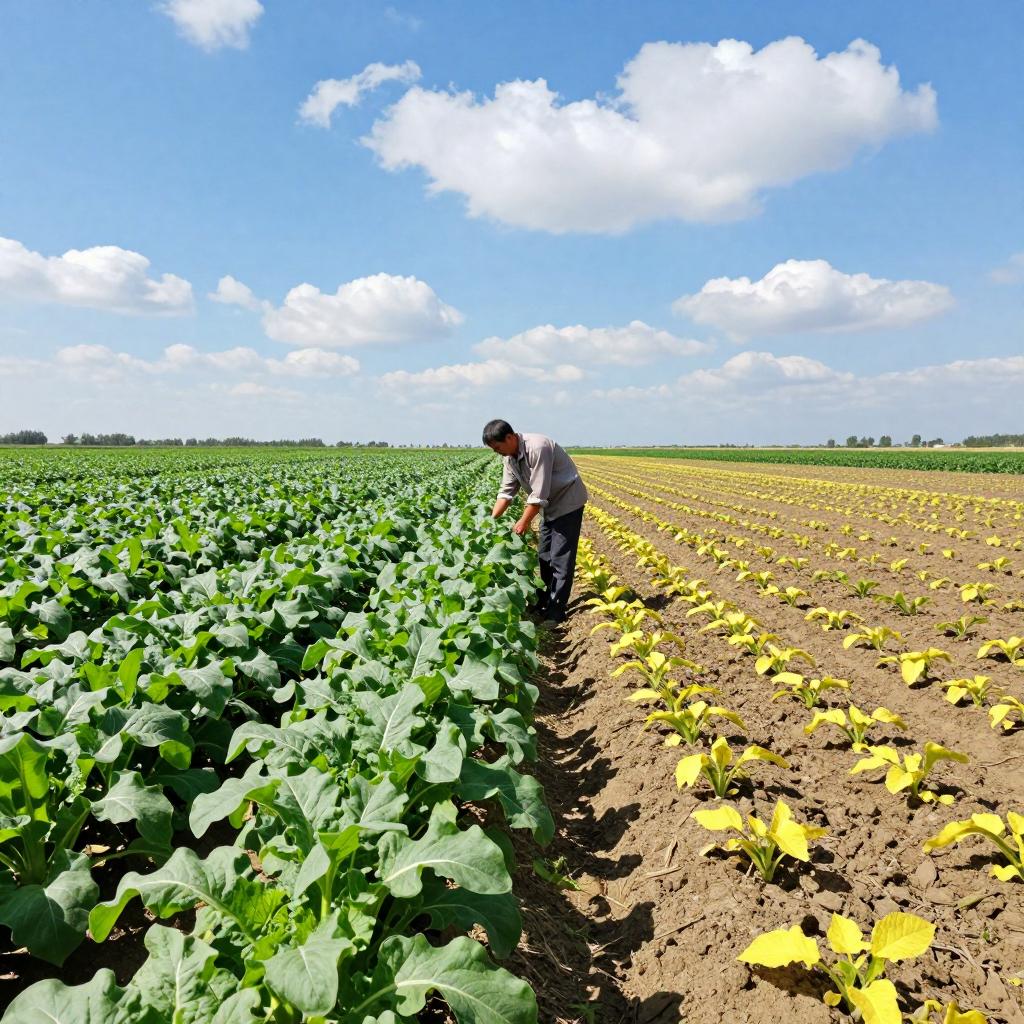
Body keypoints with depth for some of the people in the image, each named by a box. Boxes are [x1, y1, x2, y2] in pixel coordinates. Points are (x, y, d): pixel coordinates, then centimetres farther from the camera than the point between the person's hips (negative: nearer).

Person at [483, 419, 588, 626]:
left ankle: (556, 611, -3)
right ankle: (544, 600, 25)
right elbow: (506, 491, 4)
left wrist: (524, 522, -20)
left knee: (560, 559, -8)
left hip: (567, 502, -9)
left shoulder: (537, 448, -30)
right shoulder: (510, 457, -2)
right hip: (549, 505, 9)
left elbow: (539, 494, -29)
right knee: (544, 556, 14)